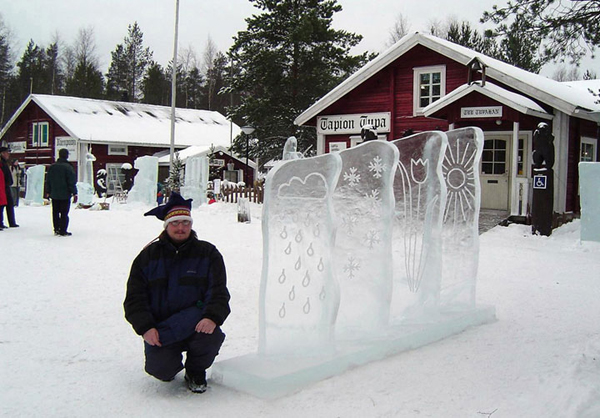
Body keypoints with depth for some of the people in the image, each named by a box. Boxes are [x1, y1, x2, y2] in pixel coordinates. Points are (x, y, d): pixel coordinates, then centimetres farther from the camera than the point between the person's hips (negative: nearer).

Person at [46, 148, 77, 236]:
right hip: (65, 195, -5)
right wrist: (74, 193, -8)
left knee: (55, 213, 13)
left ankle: (56, 230, 17)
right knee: (64, 213, -2)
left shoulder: (52, 167, 7)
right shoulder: (68, 167, -12)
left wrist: (49, 192, 18)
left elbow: (48, 181, 12)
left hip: (54, 195, 6)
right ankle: (63, 231, -3)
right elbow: (72, 182, -12)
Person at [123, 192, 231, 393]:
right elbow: (134, 299, 5)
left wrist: (212, 317, -24)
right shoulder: (148, 256, 7)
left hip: (196, 324, 0)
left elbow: (219, 293, -3)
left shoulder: (208, 253, 5)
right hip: (159, 327, 0)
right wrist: (146, 328, -13)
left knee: (211, 336, -32)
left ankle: (196, 371, 2)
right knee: (159, 368, -24)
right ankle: (171, 366, 17)